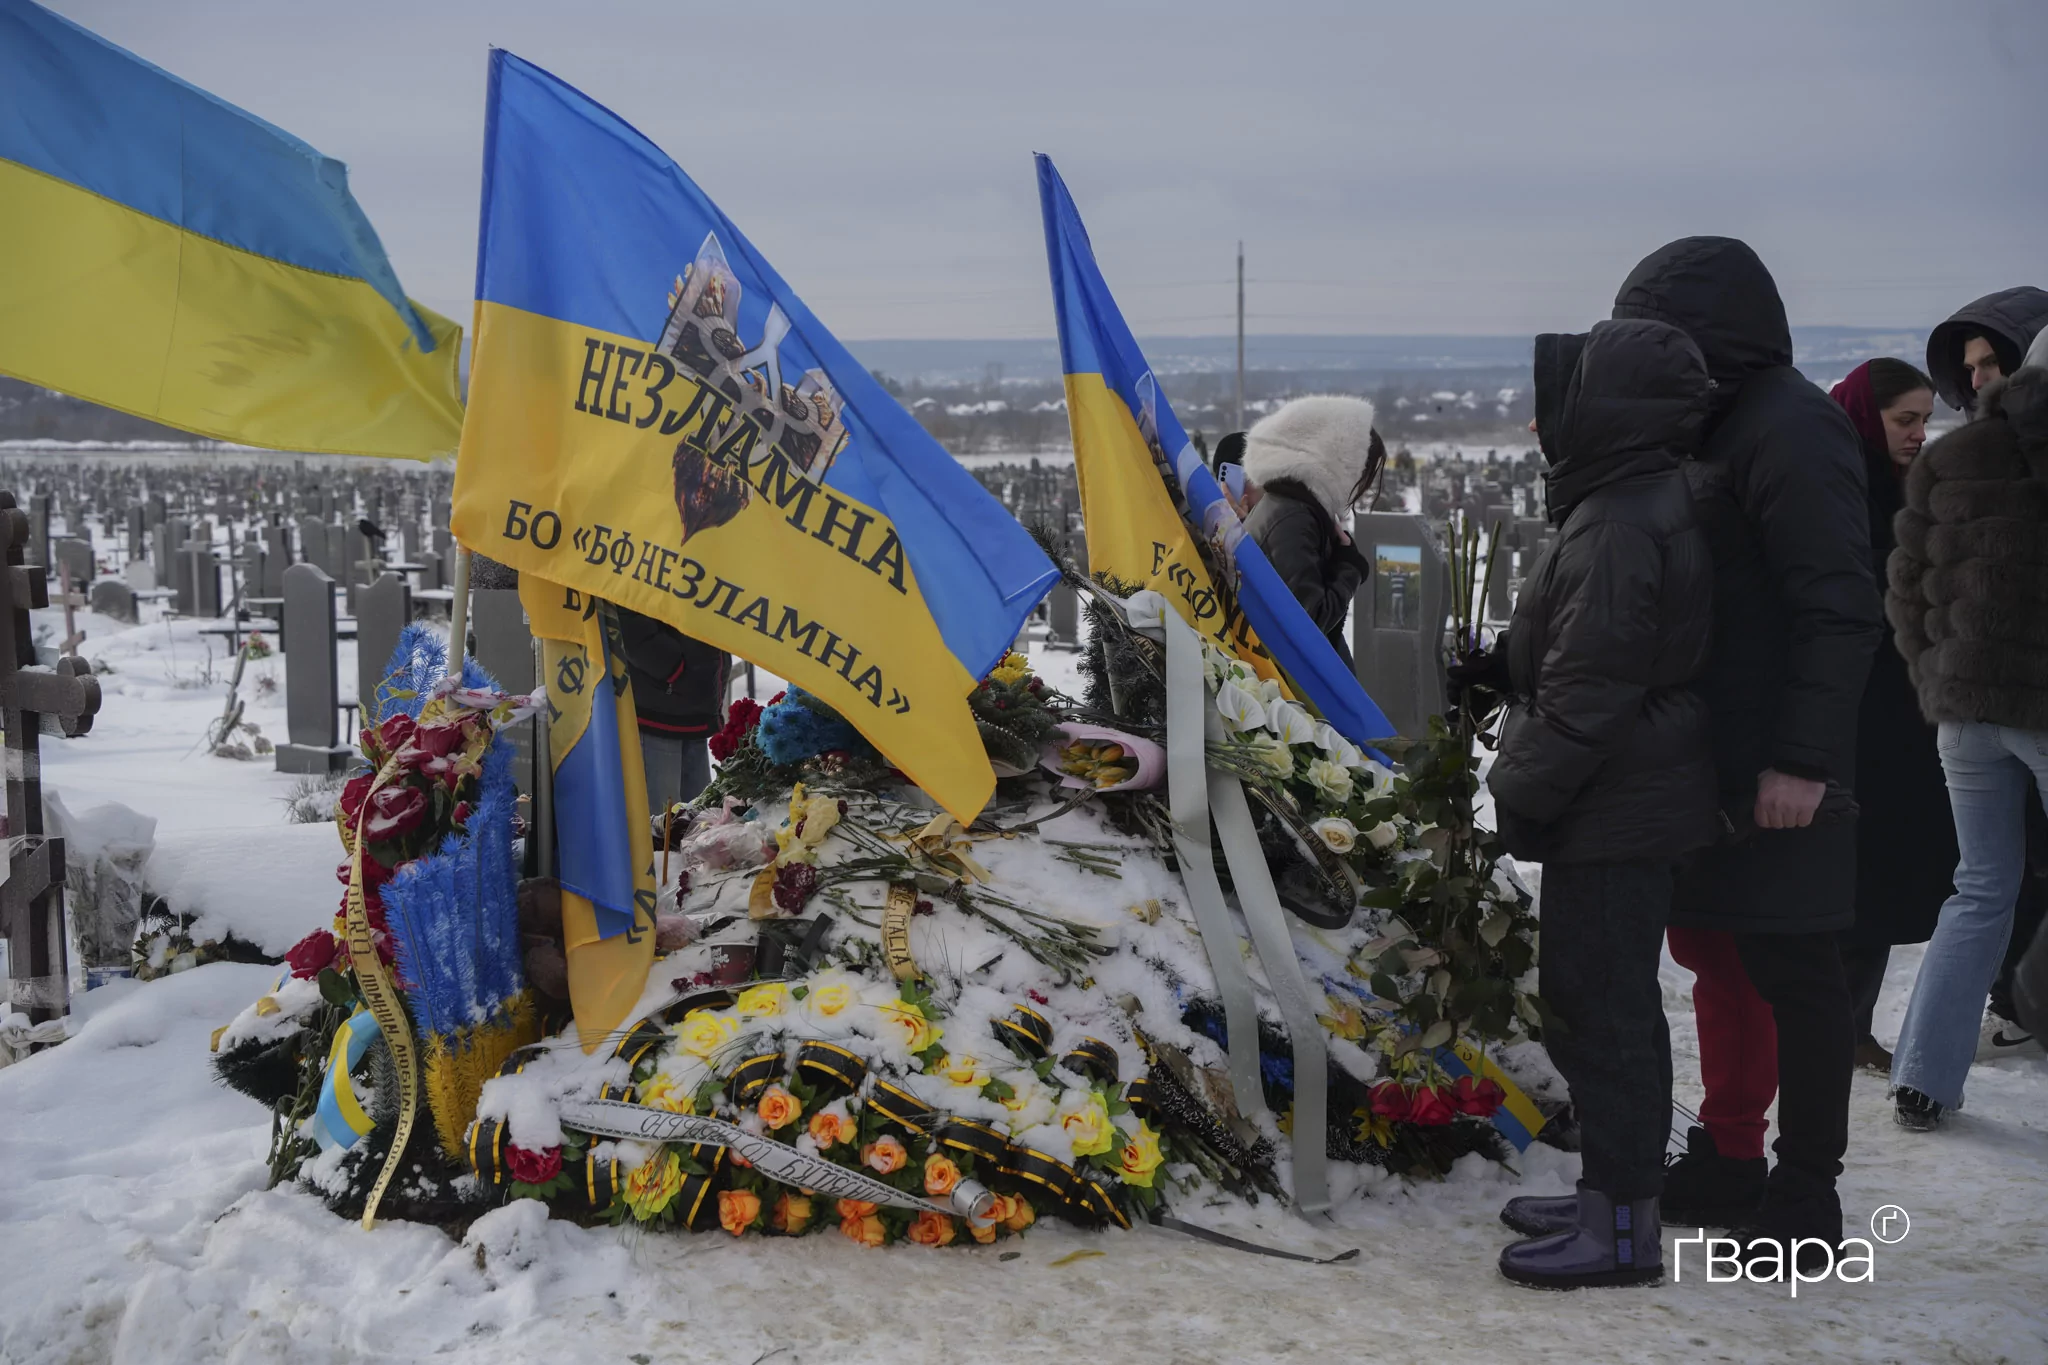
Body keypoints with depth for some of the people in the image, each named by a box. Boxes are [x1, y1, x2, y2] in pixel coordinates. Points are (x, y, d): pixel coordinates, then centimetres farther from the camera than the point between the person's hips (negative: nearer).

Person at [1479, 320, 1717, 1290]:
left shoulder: (1616, 526, -22)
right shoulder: (1654, 503, 12)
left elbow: (1587, 689, -23)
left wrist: (1522, 790, -13)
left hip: (1612, 811, -11)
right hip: (1636, 802, 11)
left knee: (1600, 1007, -3)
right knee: (1610, 1001, 18)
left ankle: (1623, 1226, 6)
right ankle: (1613, 1195, 29)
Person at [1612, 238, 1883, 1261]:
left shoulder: (1790, 431, -15)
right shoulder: (1714, 428, 16)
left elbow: (1841, 611, -21)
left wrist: (1804, 758, -23)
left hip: (1773, 777, -10)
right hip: (1706, 763, 10)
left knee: (1789, 971, -1)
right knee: (1713, 949, 15)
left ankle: (1805, 1194, 10)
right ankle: (1728, 1159, 28)